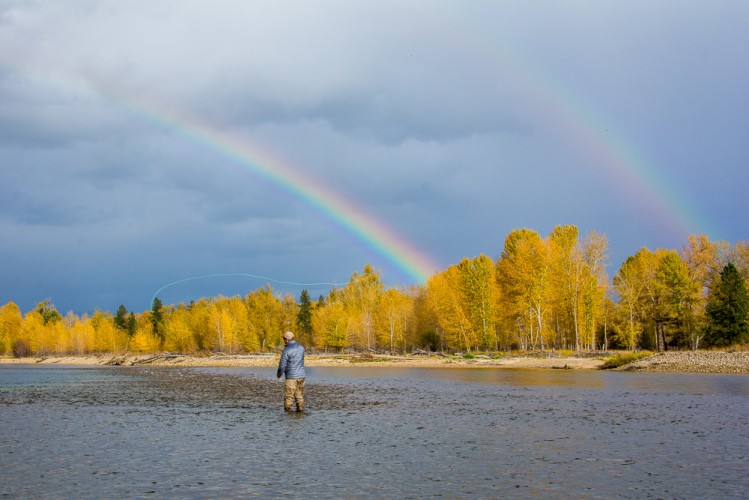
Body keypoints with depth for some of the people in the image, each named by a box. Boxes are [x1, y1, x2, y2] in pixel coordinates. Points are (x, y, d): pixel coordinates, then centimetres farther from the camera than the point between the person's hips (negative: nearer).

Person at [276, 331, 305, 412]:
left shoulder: (286, 350, -13)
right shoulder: (301, 347, 7)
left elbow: (282, 365, -11)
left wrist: (278, 374, 7)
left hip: (291, 377, -6)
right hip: (301, 376, 6)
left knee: (288, 397, -1)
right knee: (300, 397, 11)